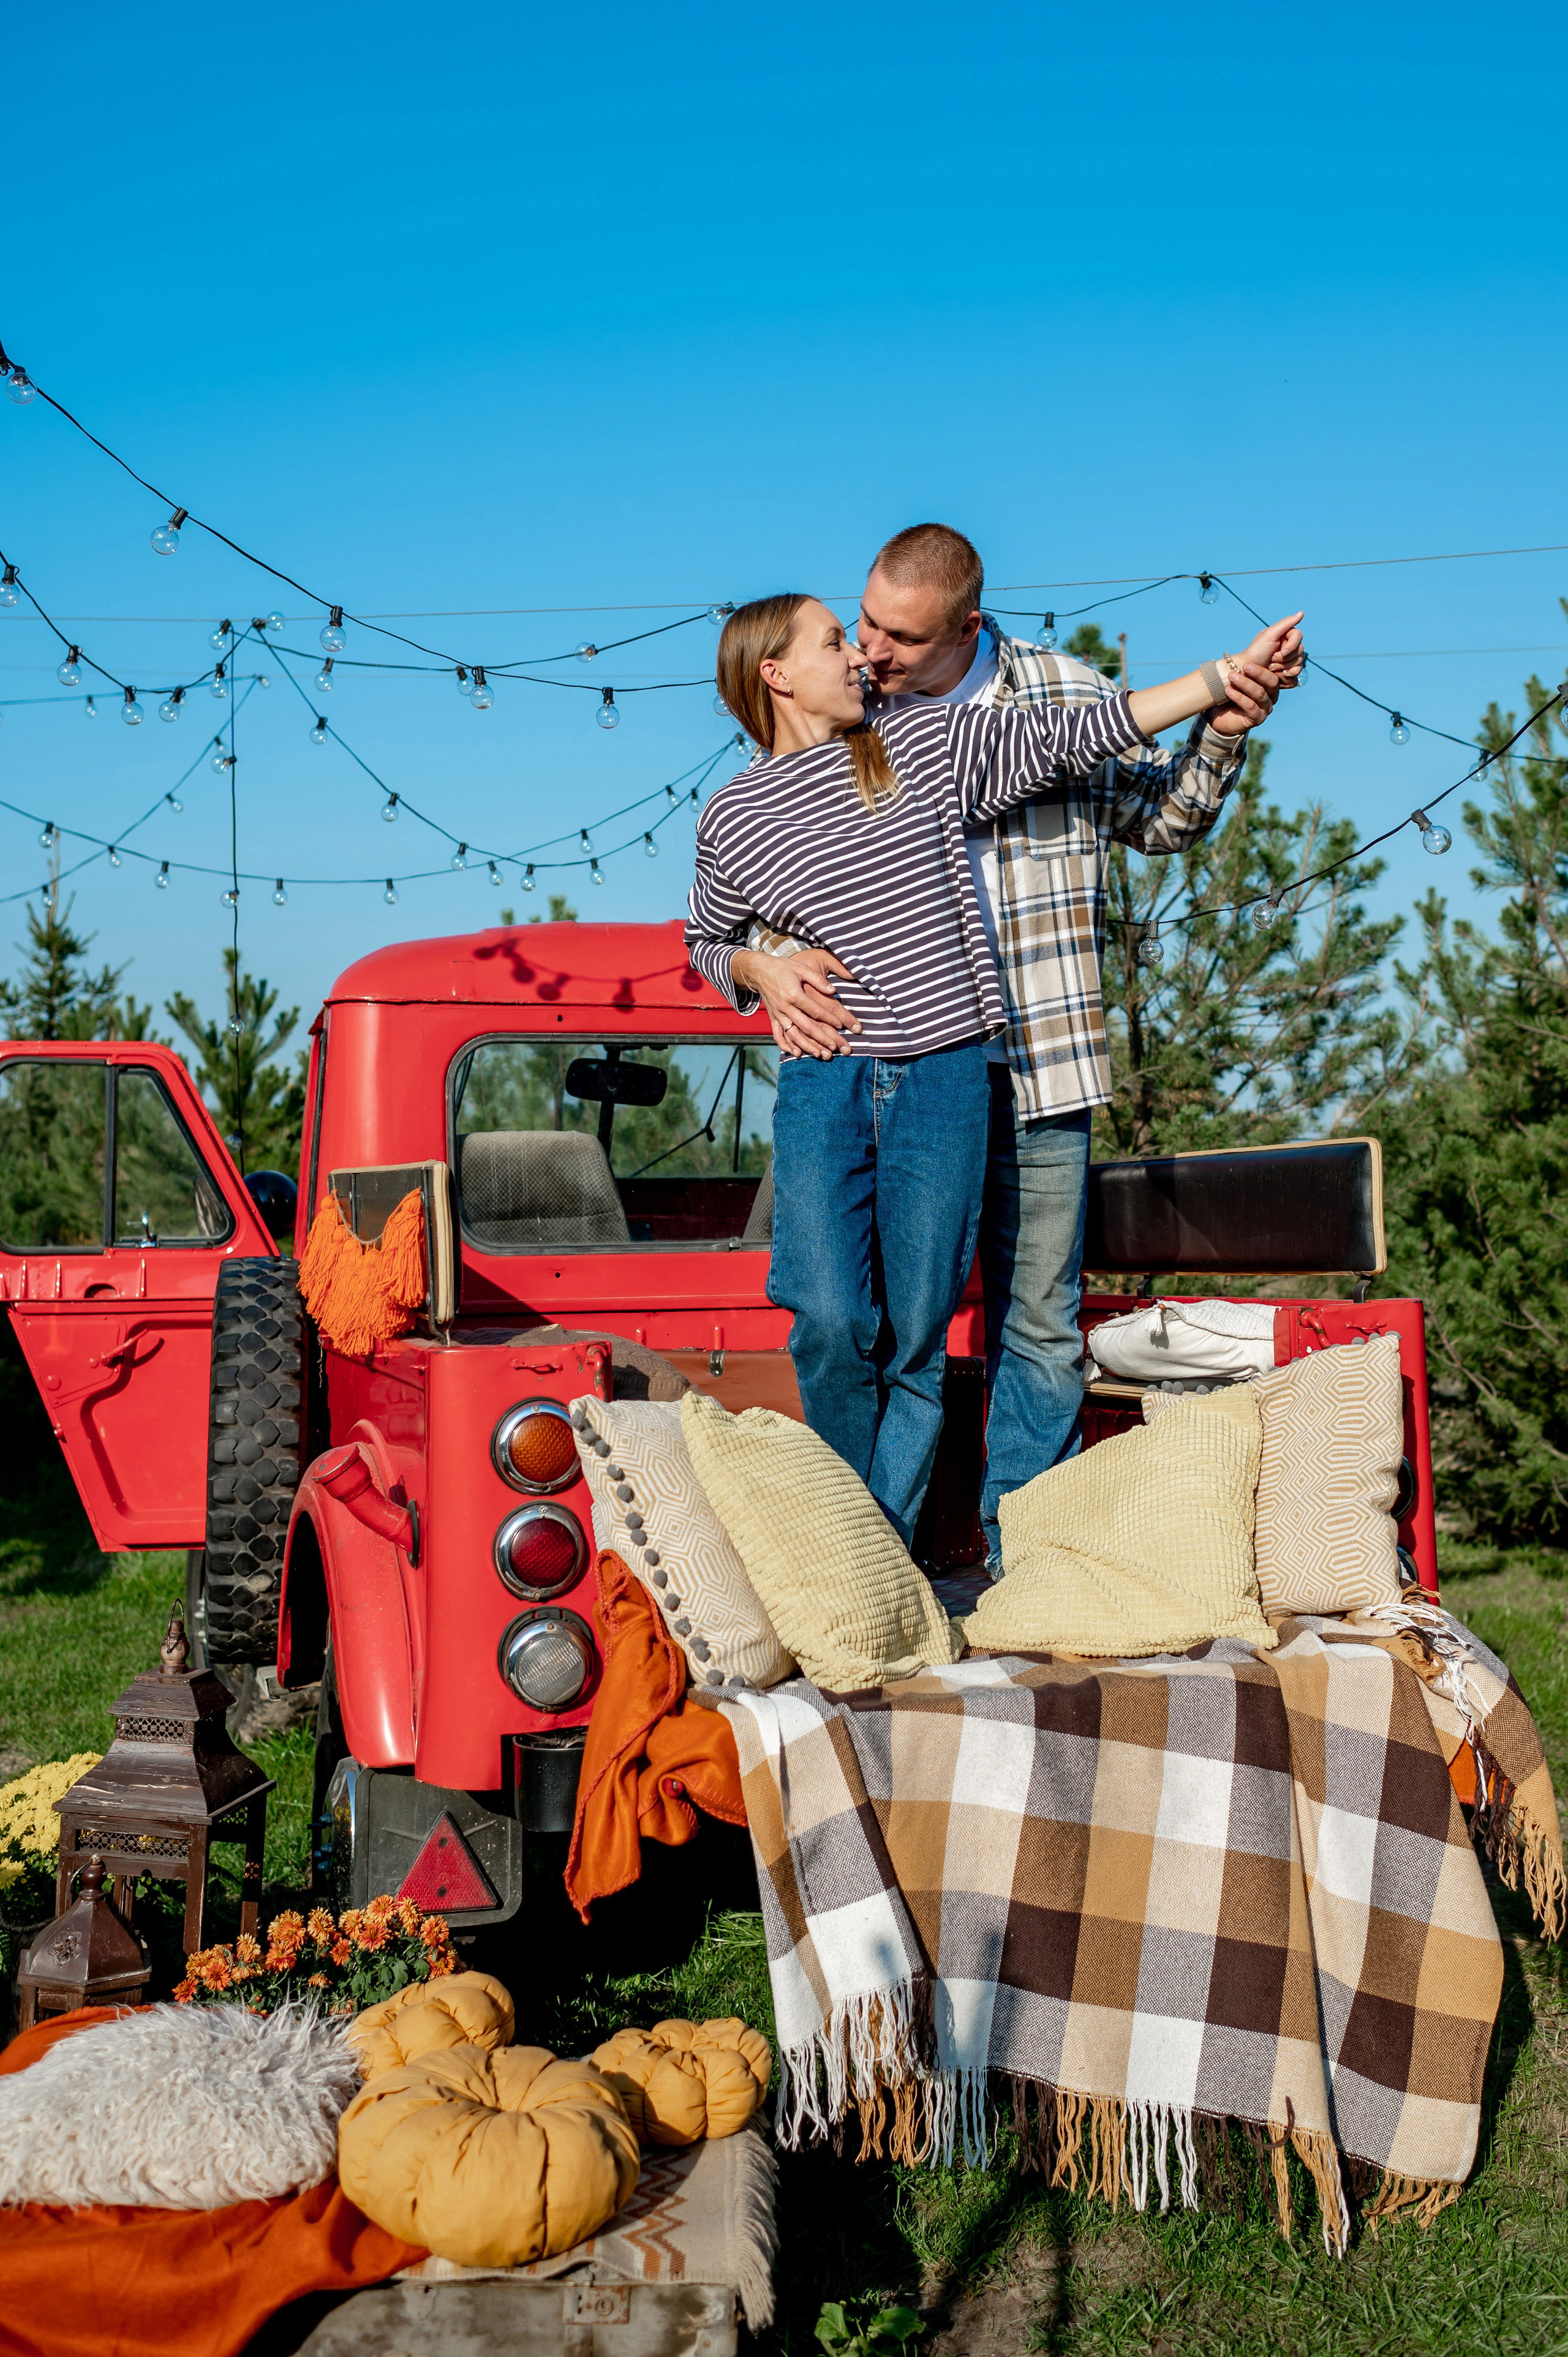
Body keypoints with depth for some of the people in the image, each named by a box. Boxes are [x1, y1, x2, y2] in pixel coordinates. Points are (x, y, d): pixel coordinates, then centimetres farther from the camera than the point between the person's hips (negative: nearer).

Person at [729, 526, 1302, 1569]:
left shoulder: (1068, 697, 3)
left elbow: (1163, 819, 18)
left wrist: (1222, 731, 0)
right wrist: (769, 965, -14)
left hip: (1035, 1066, 1)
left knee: (1039, 1325, 7)